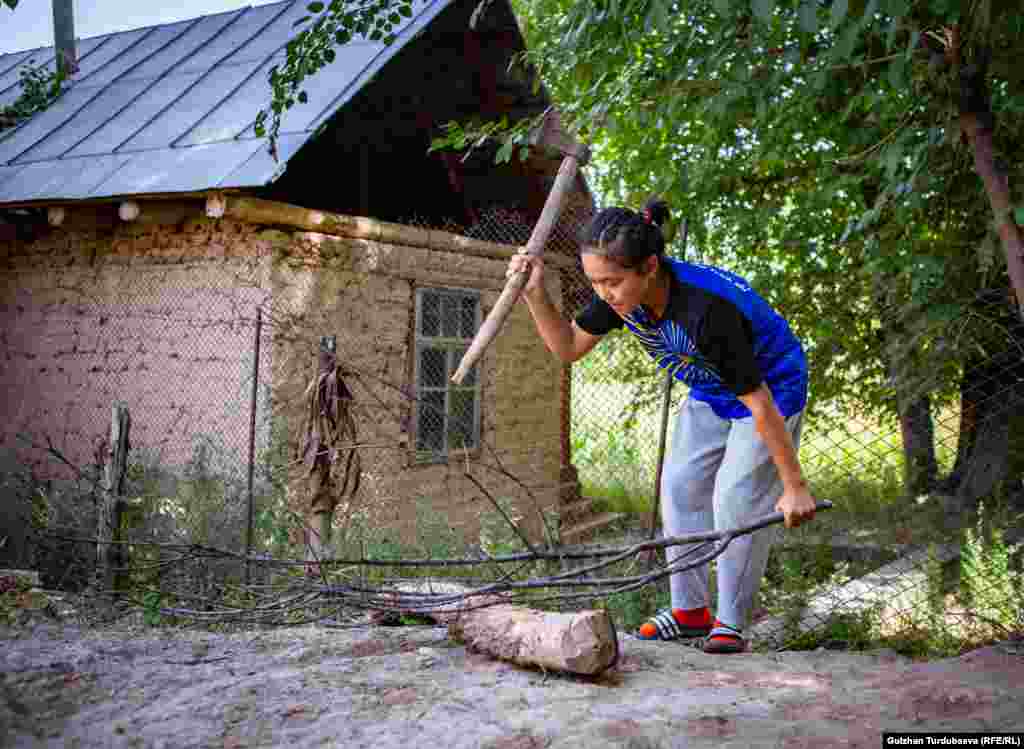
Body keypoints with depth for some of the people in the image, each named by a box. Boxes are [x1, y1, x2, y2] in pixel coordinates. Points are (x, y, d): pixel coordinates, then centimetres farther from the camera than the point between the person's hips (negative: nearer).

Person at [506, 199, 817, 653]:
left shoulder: (707, 310, -42)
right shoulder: (622, 296, -21)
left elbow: (760, 405, -33)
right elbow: (568, 347, -6)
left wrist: (795, 488, -25)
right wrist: (535, 294, -23)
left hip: (772, 386, -7)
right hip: (711, 392, 7)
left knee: (736, 495, -13)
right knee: (680, 485, 1)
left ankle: (730, 621, 2)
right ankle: (691, 610, 12)